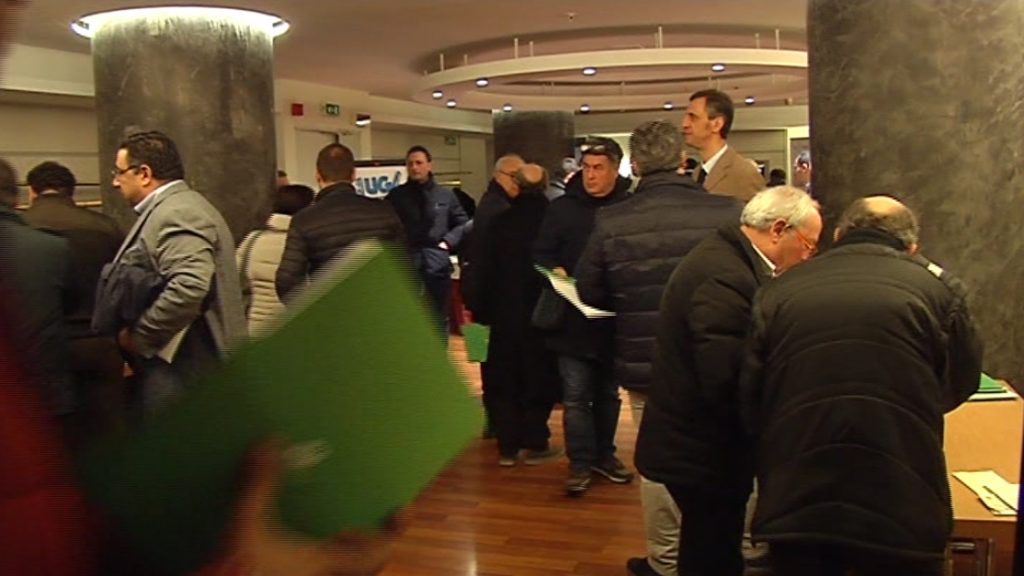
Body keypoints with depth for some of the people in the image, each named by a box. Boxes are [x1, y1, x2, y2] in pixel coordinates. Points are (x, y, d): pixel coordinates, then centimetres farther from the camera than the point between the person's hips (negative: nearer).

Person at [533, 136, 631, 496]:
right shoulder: (563, 207, 1)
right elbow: (541, 253, 3)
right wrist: (555, 270, -17)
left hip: (615, 317, 1)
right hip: (572, 318, -1)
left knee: (608, 393, 16)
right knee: (576, 395, 1)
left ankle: (604, 455, 32)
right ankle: (580, 462, 12)